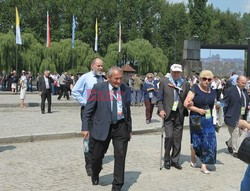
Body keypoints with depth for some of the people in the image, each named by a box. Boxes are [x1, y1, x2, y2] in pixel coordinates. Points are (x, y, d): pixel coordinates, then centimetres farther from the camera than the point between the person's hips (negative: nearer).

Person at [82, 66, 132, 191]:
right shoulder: (98, 88, -5)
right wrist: (85, 128, -7)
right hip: (103, 127, -2)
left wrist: (129, 129, 16)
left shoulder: (125, 89, 5)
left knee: (120, 156, -2)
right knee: (98, 156, 11)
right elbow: (88, 109, -3)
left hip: (121, 126, 2)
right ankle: (95, 176, 42)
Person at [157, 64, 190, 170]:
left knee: (178, 138, 6)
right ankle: (167, 160, 7)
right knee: (169, 136, -10)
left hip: (179, 114, 3)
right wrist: (161, 110, -9)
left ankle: (175, 160, 19)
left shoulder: (185, 84, 8)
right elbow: (159, 98, 3)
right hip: (168, 113, -2)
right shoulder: (164, 82, 3)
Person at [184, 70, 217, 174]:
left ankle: (204, 166, 5)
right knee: (196, 141, 7)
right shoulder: (195, 89, -5)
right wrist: (198, 110, -17)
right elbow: (186, 103, -10)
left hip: (209, 120, 4)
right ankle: (193, 158, 35)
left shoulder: (213, 92, 9)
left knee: (209, 142, -3)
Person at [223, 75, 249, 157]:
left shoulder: (245, 91, 10)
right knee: (235, 134, 1)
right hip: (233, 117, -7)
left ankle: (229, 143, 32)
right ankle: (235, 151, 16)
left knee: (243, 133, 10)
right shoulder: (230, 91, -13)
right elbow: (224, 104, -12)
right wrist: (224, 116, -13)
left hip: (242, 117, 7)